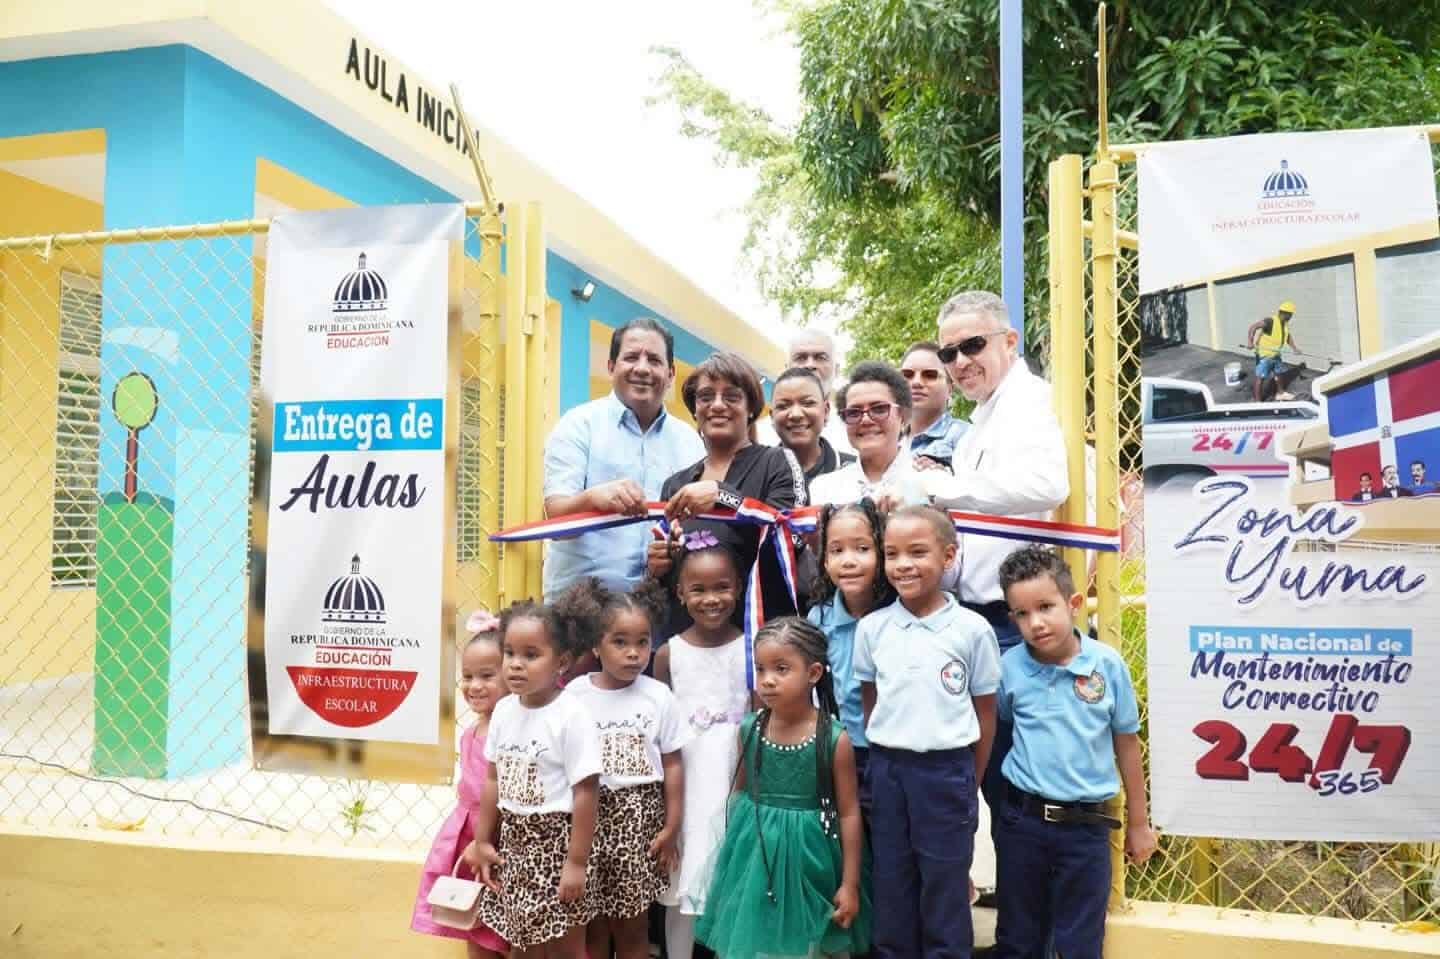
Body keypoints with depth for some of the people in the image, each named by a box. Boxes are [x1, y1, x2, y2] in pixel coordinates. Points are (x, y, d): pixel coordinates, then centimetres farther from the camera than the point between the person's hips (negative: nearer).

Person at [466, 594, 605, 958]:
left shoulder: (571, 716, -19)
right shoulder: (504, 710, 0)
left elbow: (585, 793, -18)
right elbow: (493, 780, 9)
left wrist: (577, 861, -17)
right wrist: (482, 841, 12)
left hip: (556, 842, -6)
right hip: (514, 840, 6)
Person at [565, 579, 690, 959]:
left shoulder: (658, 696, -5)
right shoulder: (575, 694, -6)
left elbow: (672, 765, 1)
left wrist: (671, 827, 0)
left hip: (639, 816, 0)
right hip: (588, 814, 0)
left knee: (632, 924, 10)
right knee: (592, 924, 12)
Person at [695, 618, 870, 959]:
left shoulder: (834, 738, -15)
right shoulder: (750, 729, -5)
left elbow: (849, 814, -8)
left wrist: (850, 883, -6)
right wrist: (732, 846, 13)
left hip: (805, 857, -3)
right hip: (753, 854, 3)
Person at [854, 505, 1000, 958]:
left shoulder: (973, 629, -7)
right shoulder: (871, 628, -1)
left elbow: (985, 713, 1)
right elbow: (868, 702, 9)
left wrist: (968, 782, 4)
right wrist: (886, 761, 5)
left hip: (947, 771, -2)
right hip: (887, 771, 2)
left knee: (946, 890, 9)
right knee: (892, 888, 14)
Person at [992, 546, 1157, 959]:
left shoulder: (1108, 664, -10)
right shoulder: (1010, 667, -8)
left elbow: (1126, 744, 1)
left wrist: (1138, 823, 7)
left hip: (1086, 826, -1)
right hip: (1022, 820, 1)